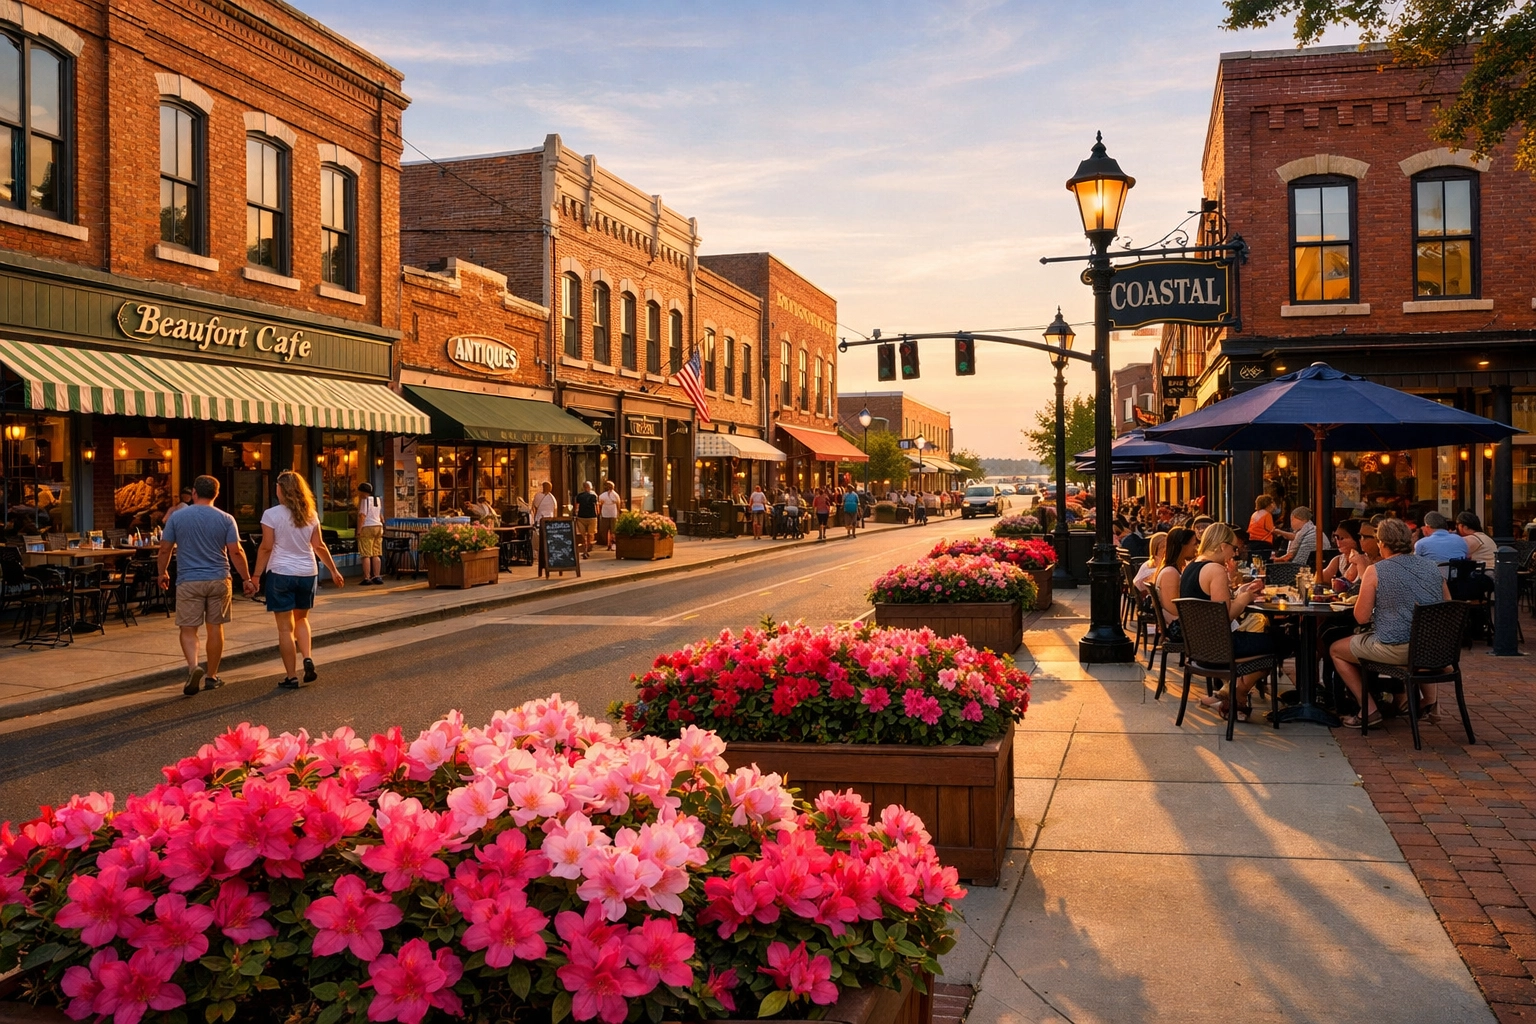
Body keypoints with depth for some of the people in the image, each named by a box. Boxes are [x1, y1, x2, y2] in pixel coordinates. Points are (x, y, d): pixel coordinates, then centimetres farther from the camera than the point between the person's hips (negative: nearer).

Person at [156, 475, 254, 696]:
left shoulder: (177, 518, -1)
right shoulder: (225, 519, -1)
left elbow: (165, 549, 2)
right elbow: (236, 552, -5)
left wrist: (163, 573, 18)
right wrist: (246, 578, 3)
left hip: (189, 581, -1)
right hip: (218, 579, 1)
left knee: (188, 629, 3)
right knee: (215, 628, 11)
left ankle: (193, 666, -21)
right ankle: (211, 676, 18)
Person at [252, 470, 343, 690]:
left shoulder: (272, 514, -8)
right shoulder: (310, 515, 6)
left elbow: (266, 548, -10)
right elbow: (319, 546, 8)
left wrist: (256, 576, -5)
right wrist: (334, 570, 17)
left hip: (281, 573, -4)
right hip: (308, 573, 4)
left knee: (286, 627, 2)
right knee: (301, 618, 23)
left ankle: (291, 677, 4)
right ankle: (307, 658, 1)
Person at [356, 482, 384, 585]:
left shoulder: (364, 500, -9)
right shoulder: (378, 500, 15)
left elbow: (362, 516, -16)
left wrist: (359, 530, -16)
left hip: (367, 528, -8)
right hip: (378, 527, 8)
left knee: (366, 555, -6)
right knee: (376, 554, 10)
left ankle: (367, 578, -8)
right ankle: (377, 577, 9)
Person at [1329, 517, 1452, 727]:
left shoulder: (1375, 571, -9)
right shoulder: (1431, 566, 7)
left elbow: (1361, 617, -7)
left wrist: (1363, 578, 5)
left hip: (1395, 650, -6)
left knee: (1336, 649, 16)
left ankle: (1369, 710, 12)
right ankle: (1429, 702, 34)